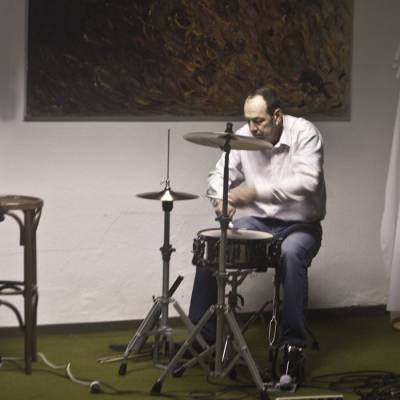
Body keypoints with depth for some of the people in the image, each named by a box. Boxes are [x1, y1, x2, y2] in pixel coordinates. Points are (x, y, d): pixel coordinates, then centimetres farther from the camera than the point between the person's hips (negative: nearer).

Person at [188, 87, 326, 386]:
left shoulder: (305, 133, -17)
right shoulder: (243, 137, -3)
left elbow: (307, 181, -31)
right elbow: (220, 175, 0)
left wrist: (258, 191, -40)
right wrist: (221, 198, -25)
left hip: (300, 225, -5)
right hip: (259, 221, 5)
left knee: (291, 254, -37)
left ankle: (294, 346, -29)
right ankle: (202, 335, -3)